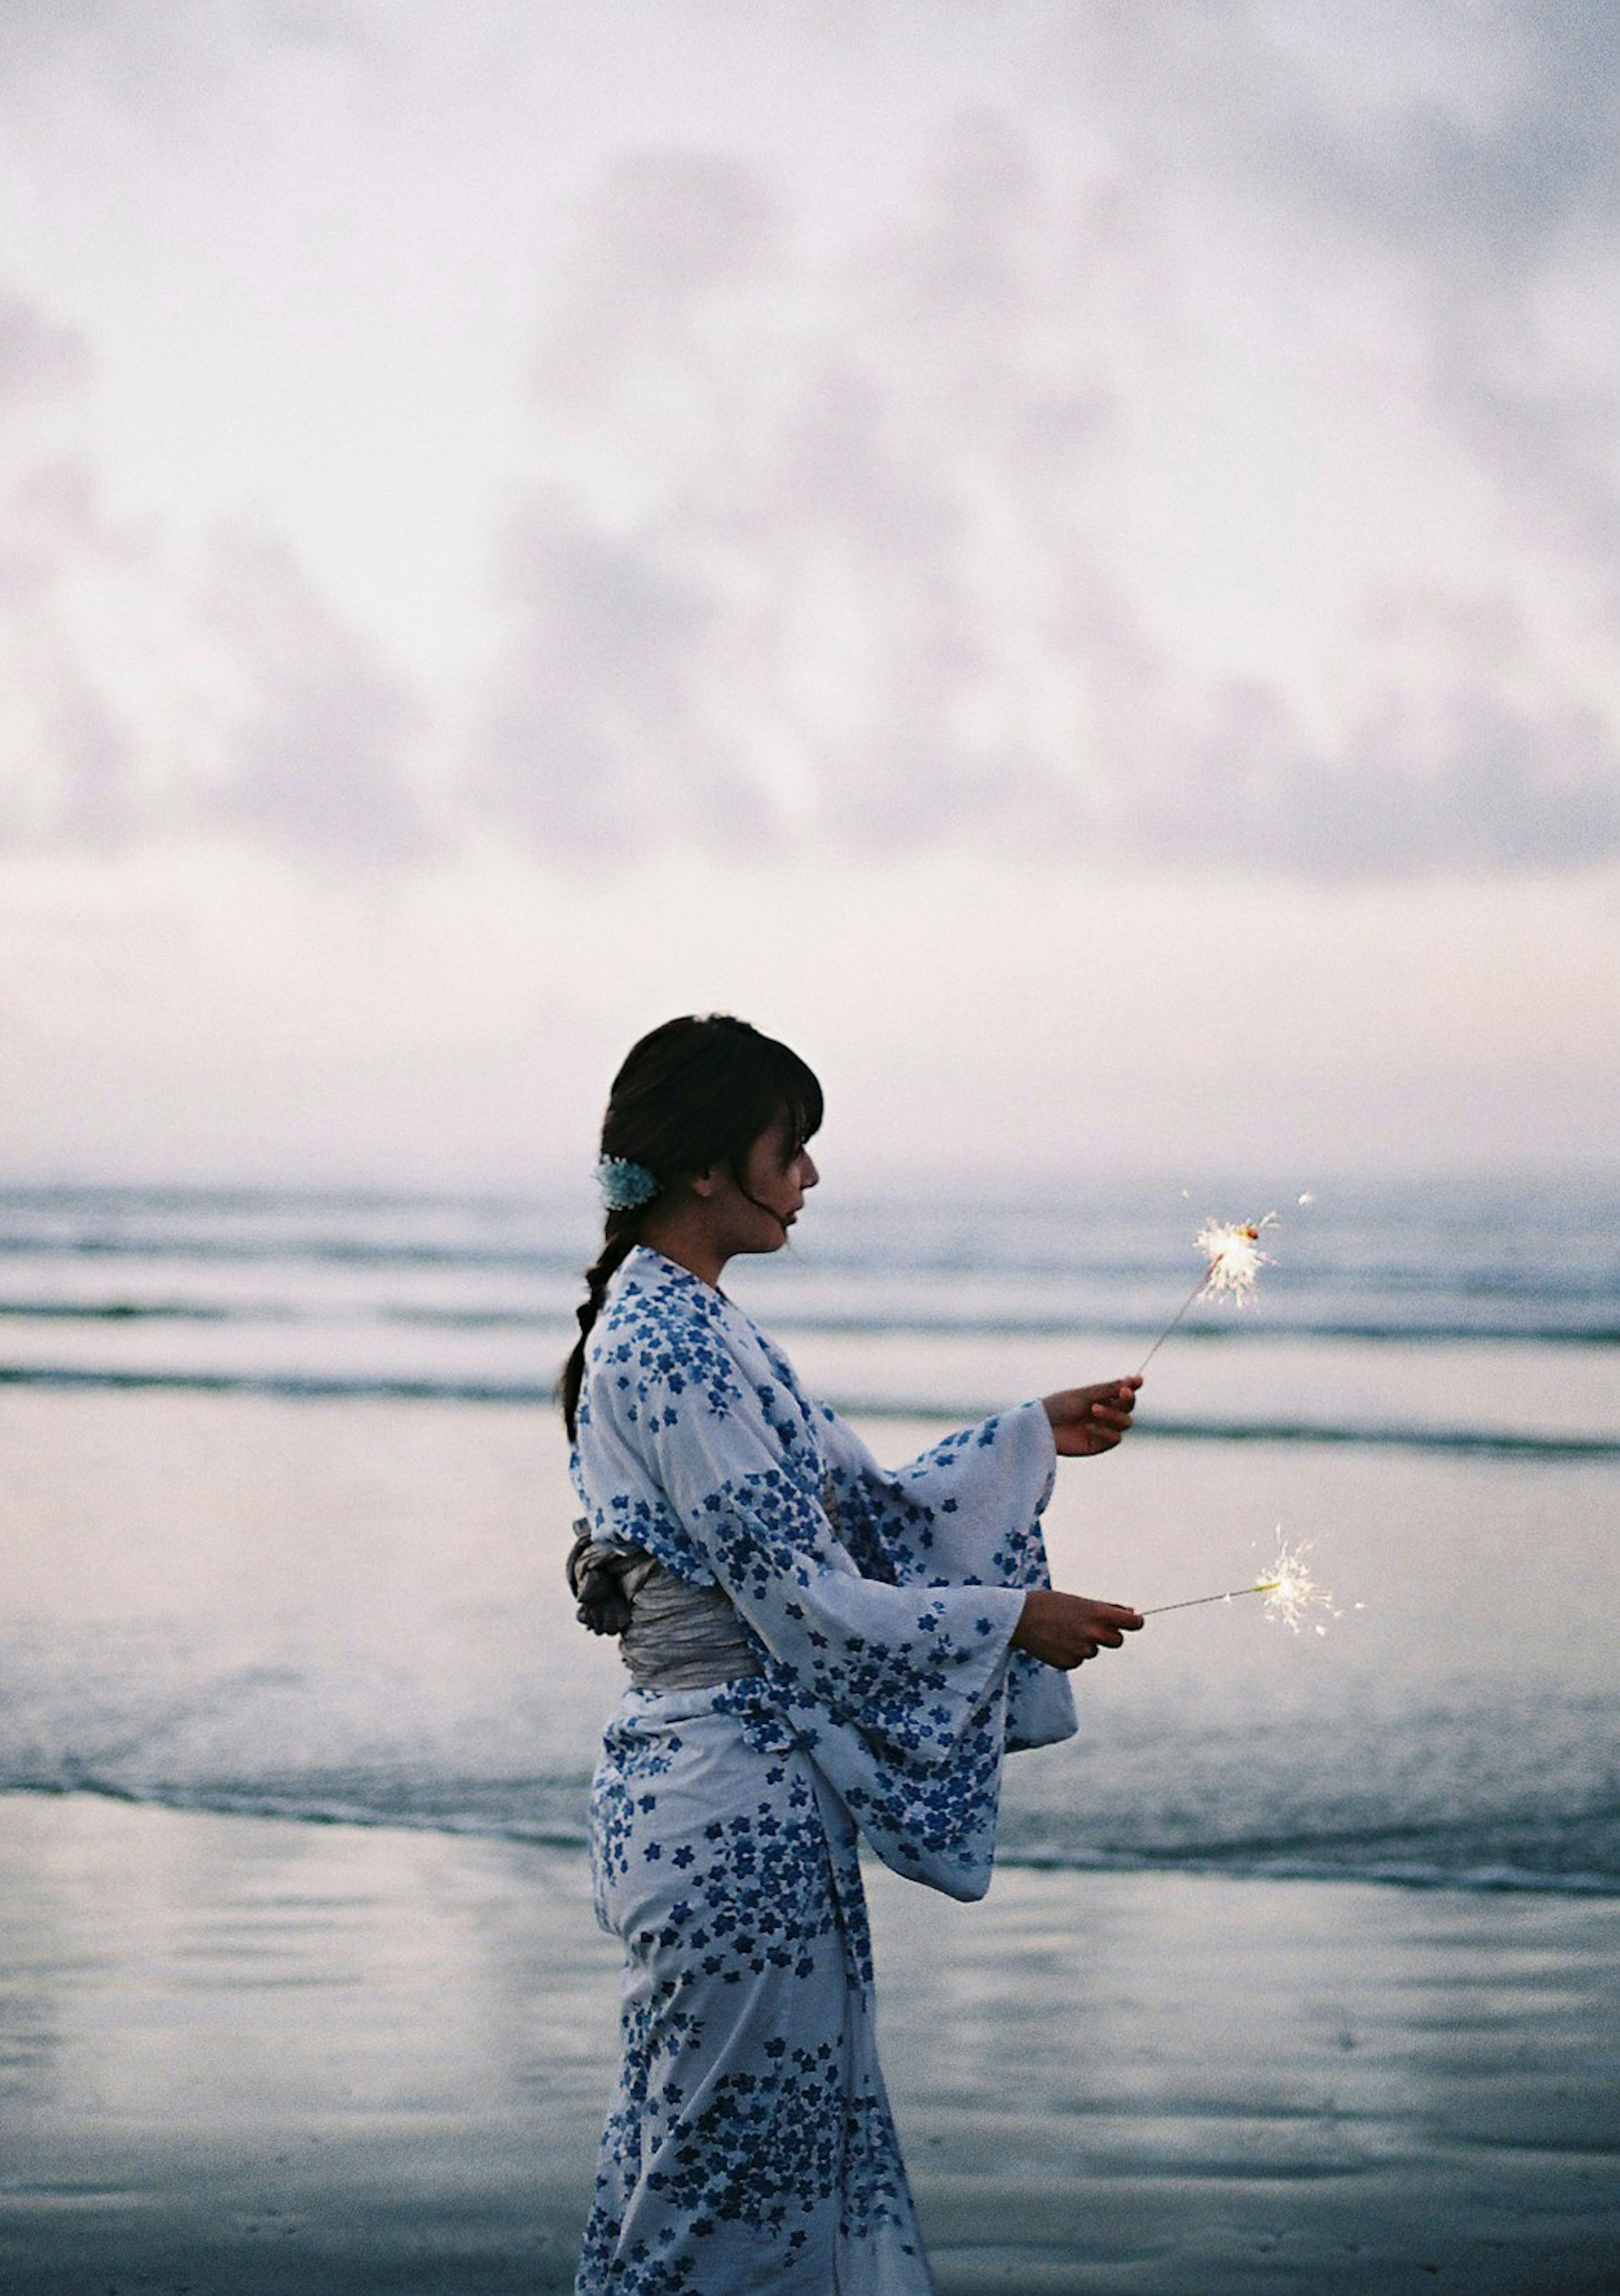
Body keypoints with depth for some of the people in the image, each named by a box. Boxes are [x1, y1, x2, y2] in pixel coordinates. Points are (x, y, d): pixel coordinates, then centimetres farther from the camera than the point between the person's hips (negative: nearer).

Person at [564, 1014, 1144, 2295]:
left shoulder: (687, 1329, 13)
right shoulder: (674, 1348, -18)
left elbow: (863, 1512, 19)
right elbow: (800, 1597, -18)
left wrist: (1040, 1439, 19)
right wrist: (1013, 1621, -10)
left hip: (753, 1796, 10)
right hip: (734, 1804, -10)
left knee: (799, 2130, 15)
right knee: (729, 2149, -1)